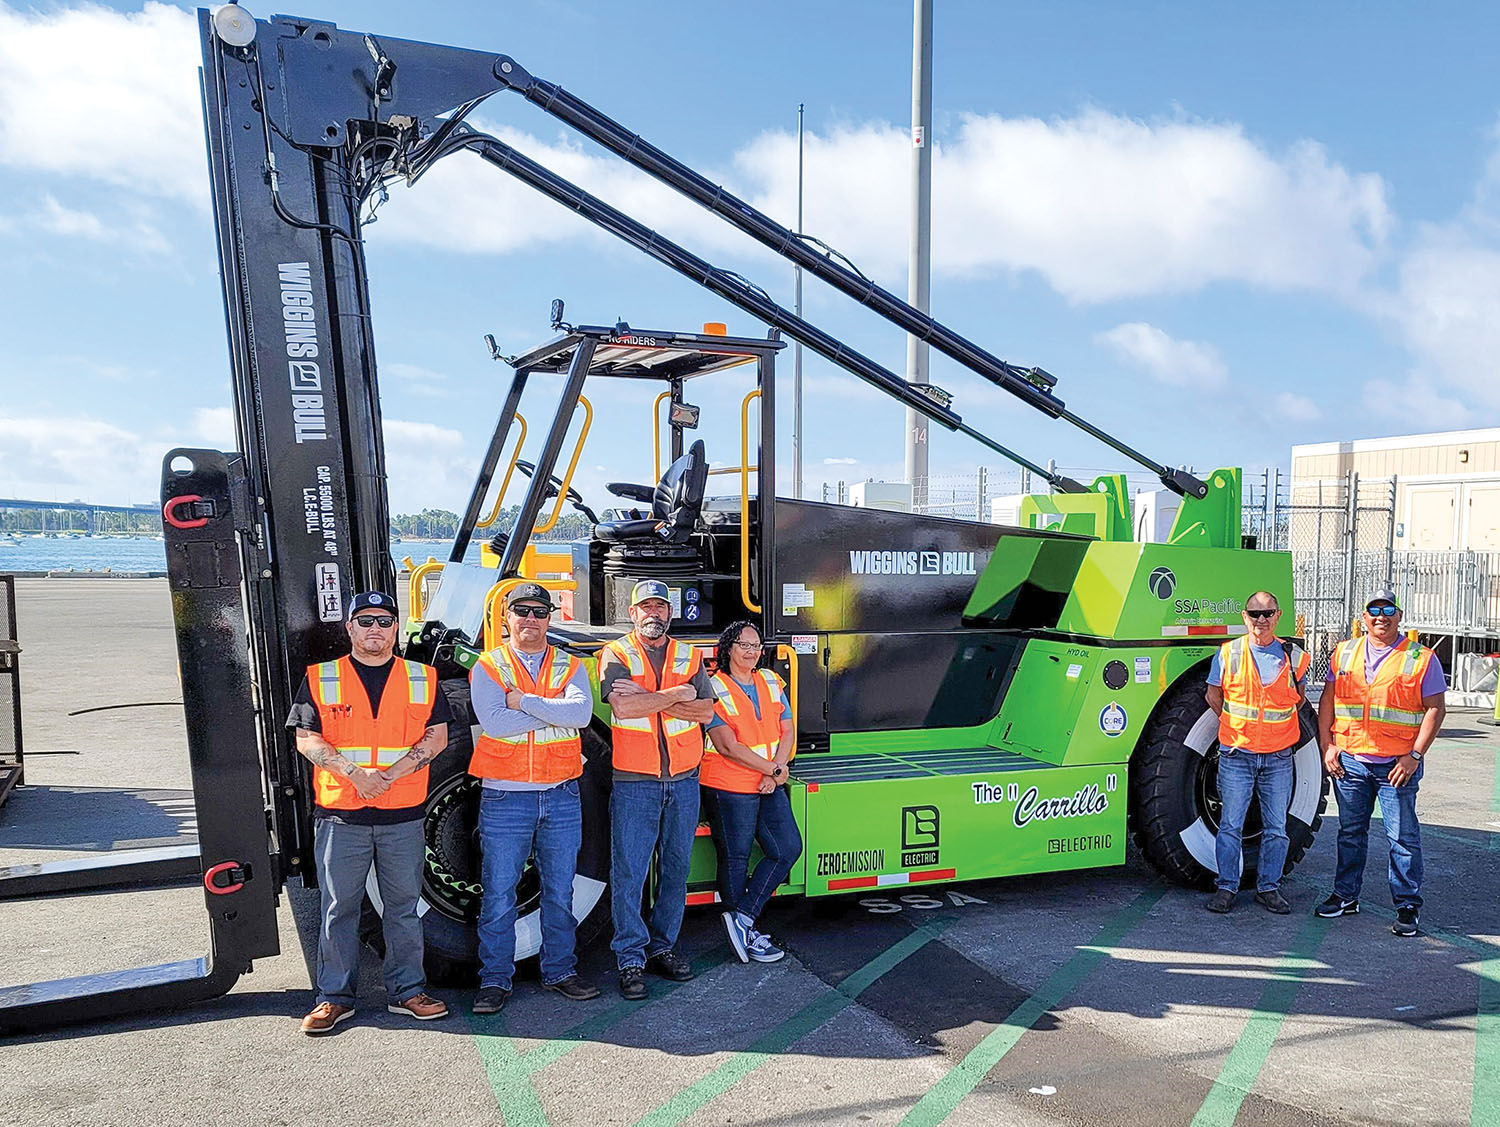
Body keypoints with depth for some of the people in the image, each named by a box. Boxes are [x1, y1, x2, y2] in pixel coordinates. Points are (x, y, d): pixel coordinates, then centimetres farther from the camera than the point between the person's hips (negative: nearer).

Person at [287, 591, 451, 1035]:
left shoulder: (422, 678, 8)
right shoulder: (320, 678, 5)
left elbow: (436, 736, 2)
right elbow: (306, 738, -1)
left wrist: (393, 773, -12)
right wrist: (353, 773, -15)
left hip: (404, 815, 1)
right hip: (340, 815, -1)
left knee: (404, 906, 9)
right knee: (339, 907, 6)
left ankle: (407, 990, 20)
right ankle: (335, 996, 19)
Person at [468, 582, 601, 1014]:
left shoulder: (569, 666, 7)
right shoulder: (488, 666, 1)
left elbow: (582, 713, -13)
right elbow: (494, 722, -15)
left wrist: (523, 700, -16)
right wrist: (554, 710, -13)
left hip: (561, 798, 2)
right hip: (505, 797, -2)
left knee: (559, 893, 12)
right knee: (498, 895, 4)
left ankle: (560, 971, 26)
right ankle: (494, 980, 17)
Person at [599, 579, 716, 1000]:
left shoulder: (690, 657, 10)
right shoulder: (615, 655, 0)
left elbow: (705, 711, -5)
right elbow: (623, 706, -19)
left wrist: (646, 698, -14)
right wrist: (678, 693, -12)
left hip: (684, 781, 4)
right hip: (634, 783, -3)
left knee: (676, 868, 11)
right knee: (628, 873, -2)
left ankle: (662, 945, 24)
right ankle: (631, 957, 7)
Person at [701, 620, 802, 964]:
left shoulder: (771, 682, 9)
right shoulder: (715, 688, -10)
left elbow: (787, 731, 7)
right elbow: (727, 746, -17)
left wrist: (776, 772, -9)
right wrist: (774, 769, -14)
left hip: (770, 786, 7)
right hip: (729, 788, -7)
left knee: (789, 848, 4)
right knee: (735, 860, 3)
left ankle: (741, 917, 10)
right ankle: (745, 934, 17)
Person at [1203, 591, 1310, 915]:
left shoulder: (1294, 656, 2)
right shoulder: (1228, 653, -1)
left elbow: (1298, 697, 17)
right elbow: (1213, 695, 10)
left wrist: (1275, 726, 10)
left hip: (1279, 757, 1)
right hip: (1237, 754, -1)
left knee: (1276, 828, 8)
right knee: (1231, 825, 1)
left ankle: (1268, 887, 21)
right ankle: (1226, 887, 12)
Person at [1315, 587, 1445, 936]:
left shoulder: (1421, 658, -1)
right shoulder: (1344, 653, 10)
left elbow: (1435, 710, -4)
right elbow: (1328, 701, 12)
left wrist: (1415, 755, -11)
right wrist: (1326, 745, 3)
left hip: (1397, 764, -4)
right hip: (1349, 760, 4)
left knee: (1403, 836, 0)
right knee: (1351, 831, 13)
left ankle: (1407, 906, 12)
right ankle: (1345, 896, 25)